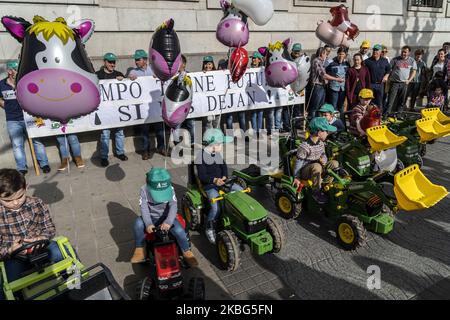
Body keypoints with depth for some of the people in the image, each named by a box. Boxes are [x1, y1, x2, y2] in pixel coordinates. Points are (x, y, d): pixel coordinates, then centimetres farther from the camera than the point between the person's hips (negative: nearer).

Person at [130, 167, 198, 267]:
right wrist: (148, 223, -35)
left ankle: (187, 252, 3)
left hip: (166, 217, -1)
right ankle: (140, 249, -9)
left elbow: (173, 206, -26)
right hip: (151, 217, 1)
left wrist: (168, 221, -42)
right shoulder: (144, 190, -16)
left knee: (179, 231, -25)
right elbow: (144, 208, -20)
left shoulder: (170, 189, -18)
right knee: (138, 223, -29)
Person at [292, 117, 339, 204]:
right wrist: (296, 178, -17)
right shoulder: (304, 147, -24)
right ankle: (316, 192, -22)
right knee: (316, 166, -39)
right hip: (305, 171, -7)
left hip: (316, 170, 8)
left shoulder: (321, 143, 2)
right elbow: (299, 163, -19)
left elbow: (324, 155, 11)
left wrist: (323, 159, -15)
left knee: (334, 163, -9)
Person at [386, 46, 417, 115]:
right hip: (395, 82, -2)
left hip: (404, 83, 2)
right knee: (391, 99, -10)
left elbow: (414, 71, 12)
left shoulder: (412, 61, 9)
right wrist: (388, 77, -7)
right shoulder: (395, 59, 4)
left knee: (402, 101, 8)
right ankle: (387, 113, -12)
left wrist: (409, 80, -1)